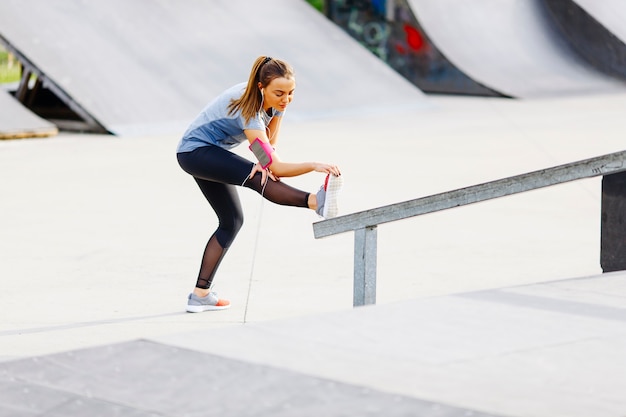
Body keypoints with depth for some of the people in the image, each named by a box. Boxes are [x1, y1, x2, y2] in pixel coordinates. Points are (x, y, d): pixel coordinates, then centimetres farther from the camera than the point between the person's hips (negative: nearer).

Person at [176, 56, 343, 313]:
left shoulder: (277, 101, -10)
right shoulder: (248, 111, -33)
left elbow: (270, 144, -1)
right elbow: (275, 166, -35)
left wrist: (265, 164, -24)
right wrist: (313, 166, -48)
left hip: (211, 154, 10)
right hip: (194, 152, -10)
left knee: (231, 221, 8)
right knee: (258, 178, -32)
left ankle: (200, 295, 10)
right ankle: (317, 202, -55)